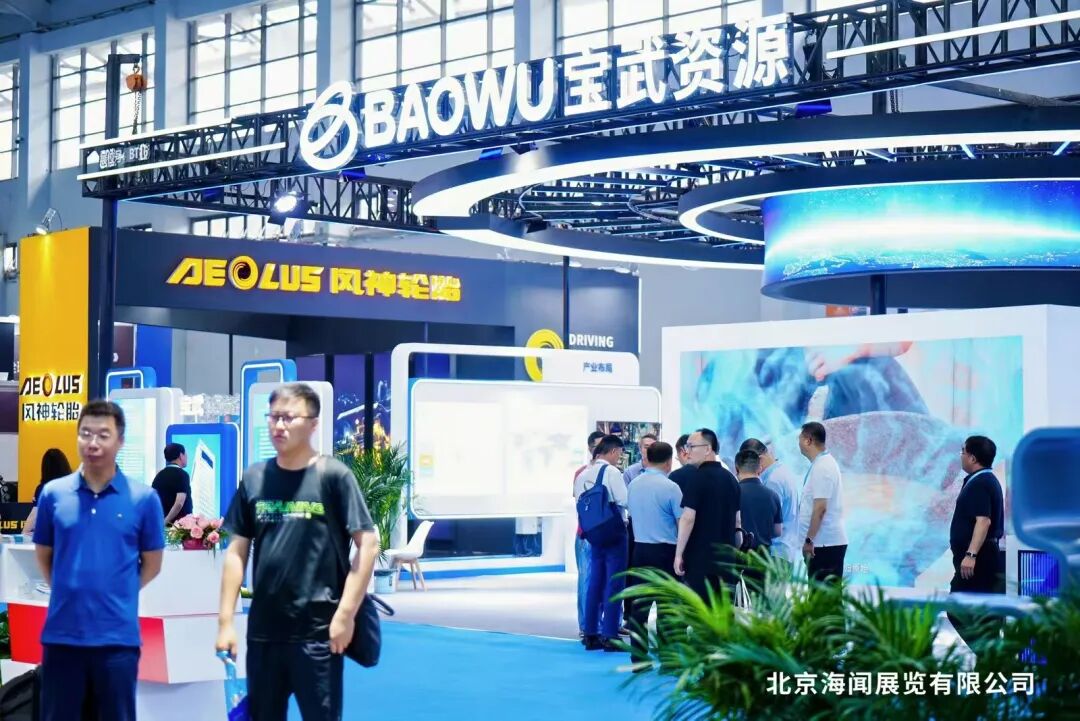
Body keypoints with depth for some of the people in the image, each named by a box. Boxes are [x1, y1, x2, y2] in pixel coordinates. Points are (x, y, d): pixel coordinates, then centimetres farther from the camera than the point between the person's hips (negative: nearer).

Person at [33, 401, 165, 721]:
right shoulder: (53, 494, 3)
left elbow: (152, 564, 7)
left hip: (117, 635, -1)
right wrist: (70, 592, 8)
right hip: (62, 632, 2)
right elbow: (44, 556, 14)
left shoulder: (144, 498, -2)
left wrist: (118, 594, 5)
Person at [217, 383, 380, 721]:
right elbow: (237, 551, 10)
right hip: (262, 630, 5)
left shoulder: (333, 476, -7)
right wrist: (225, 620, 5)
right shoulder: (254, 479, 6)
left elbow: (368, 543, -7)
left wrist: (346, 613, -12)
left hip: (318, 631, -5)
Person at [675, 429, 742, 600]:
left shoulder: (698, 478, -11)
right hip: (726, 558, 7)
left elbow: (688, 518, -16)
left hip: (700, 559, -7)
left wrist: (679, 554, -11)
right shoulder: (730, 478, 12)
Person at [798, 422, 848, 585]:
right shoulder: (825, 463, 16)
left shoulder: (822, 468, -15)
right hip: (830, 542, 10)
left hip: (825, 544, -10)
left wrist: (809, 540, -19)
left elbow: (820, 507, -21)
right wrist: (810, 539, 20)